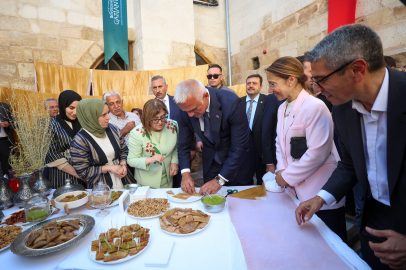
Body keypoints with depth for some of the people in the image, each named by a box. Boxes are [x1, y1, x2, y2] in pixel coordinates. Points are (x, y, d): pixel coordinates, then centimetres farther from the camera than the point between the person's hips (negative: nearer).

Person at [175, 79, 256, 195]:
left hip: (238, 161, -3)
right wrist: (185, 173, -19)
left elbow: (240, 147, -28)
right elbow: (183, 145, -5)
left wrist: (220, 180, -28)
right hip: (211, 160, 3)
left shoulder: (232, 103, -30)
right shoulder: (187, 109, -15)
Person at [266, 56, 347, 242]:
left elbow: (317, 153, -22)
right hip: (296, 191, 7)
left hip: (320, 193, -7)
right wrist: (281, 170, -1)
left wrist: (288, 177, -14)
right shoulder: (283, 108, 7)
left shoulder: (315, 107, -18)